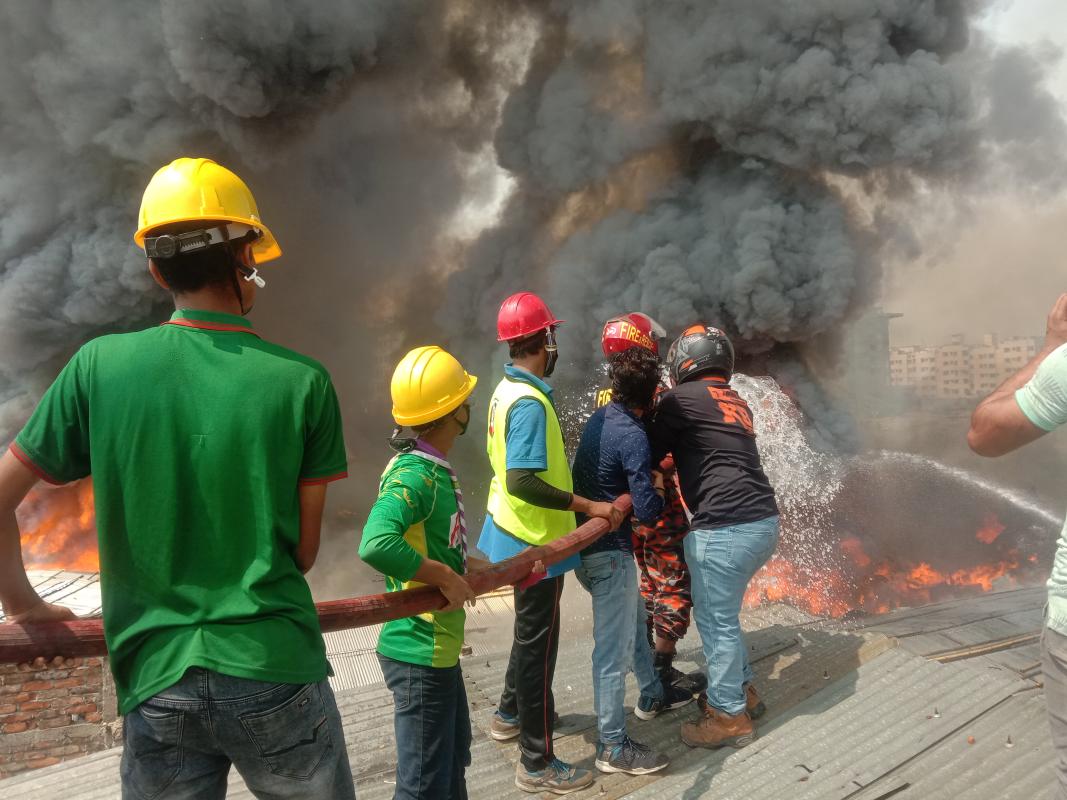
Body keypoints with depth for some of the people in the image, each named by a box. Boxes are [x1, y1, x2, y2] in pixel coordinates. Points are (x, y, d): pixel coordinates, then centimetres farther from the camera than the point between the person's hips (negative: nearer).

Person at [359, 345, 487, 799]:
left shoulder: (435, 468, 5)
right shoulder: (414, 474, -24)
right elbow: (376, 544, -39)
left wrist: (468, 565, 2)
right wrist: (447, 578, -28)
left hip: (438, 644, 10)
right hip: (419, 651, -10)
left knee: (454, 758, 27)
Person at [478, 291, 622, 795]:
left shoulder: (507, 390, 5)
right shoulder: (529, 401, -25)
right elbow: (522, 481, -31)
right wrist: (588, 506, -28)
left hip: (519, 532, 10)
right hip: (535, 541, -10)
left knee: (531, 632, 26)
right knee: (538, 642, 2)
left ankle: (510, 714, 44)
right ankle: (537, 764, 16)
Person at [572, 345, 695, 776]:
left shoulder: (598, 418, 4)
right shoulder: (633, 436, -21)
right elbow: (647, 510, -23)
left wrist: (648, 476, 9)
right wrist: (659, 486, -4)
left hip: (586, 543, 9)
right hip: (609, 551, -9)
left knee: (634, 620, 26)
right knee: (614, 648, 0)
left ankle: (652, 693, 45)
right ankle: (613, 747, 10)